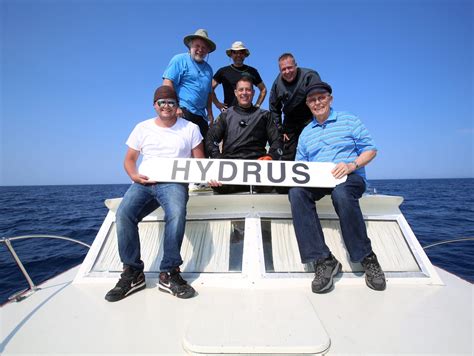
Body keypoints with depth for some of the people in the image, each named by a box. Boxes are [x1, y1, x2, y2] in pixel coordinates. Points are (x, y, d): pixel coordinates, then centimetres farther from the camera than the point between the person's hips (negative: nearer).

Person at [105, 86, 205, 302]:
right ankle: (132, 273, -10)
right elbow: (129, 159, 16)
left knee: (176, 215, -34)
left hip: (174, 182, -2)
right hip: (144, 183, 3)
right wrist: (134, 175, -6)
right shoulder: (143, 128, 17)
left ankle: (169, 273, -20)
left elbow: (200, 161, 10)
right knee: (123, 215, -25)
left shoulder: (190, 128, 12)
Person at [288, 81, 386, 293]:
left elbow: (370, 149, 6)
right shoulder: (305, 133, 21)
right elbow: (300, 165, 18)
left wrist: (351, 165, -14)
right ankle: (323, 260, -31)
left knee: (341, 193, -39)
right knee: (296, 192, -31)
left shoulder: (349, 121, 12)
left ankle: (367, 258, -20)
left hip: (350, 178, -3)